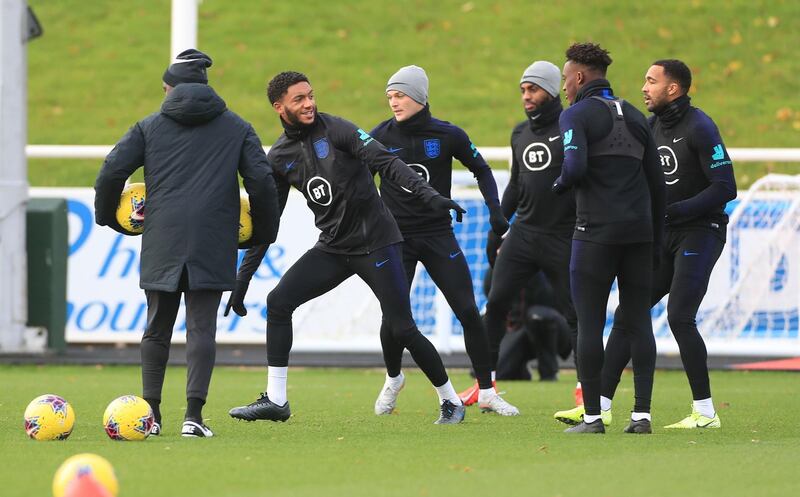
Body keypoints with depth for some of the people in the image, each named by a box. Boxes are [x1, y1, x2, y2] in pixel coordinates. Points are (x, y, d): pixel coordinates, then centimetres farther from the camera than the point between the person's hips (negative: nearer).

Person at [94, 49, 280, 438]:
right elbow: (262, 181, 3)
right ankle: (193, 414, -12)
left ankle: (151, 414, 11)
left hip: (161, 242, 1)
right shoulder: (236, 128, 11)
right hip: (212, 245, -1)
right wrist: (264, 232, 16)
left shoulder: (150, 126, 10)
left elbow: (111, 172, 2)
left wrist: (107, 216, 18)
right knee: (201, 328, -1)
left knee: (157, 328, 11)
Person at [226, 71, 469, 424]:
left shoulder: (335, 130, -10)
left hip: (375, 242, -5)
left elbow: (385, 162, -20)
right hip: (333, 247, 5)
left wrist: (428, 196, -35)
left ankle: (450, 401, 12)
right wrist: (242, 280, 9)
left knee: (402, 329, -7)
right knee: (278, 302, -10)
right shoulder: (280, 157, 5)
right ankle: (275, 401, -3)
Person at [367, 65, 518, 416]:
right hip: (397, 238, 0)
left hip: (439, 236, 0)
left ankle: (486, 393, 5)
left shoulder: (447, 135, -5)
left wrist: (495, 210, -2)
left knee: (468, 311, -6)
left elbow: (481, 169, 9)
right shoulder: (381, 136, -4)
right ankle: (393, 380, 22)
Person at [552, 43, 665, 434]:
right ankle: (641, 413, 2)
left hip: (597, 232, -5)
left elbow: (576, 168, -20)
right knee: (638, 321, 6)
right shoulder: (635, 117, 16)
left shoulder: (576, 115, -4)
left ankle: (592, 416, -1)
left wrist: (559, 184, 3)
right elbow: (657, 184, 16)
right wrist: (656, 240, 20)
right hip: (639, 230, 5)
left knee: (589, 322, 0)